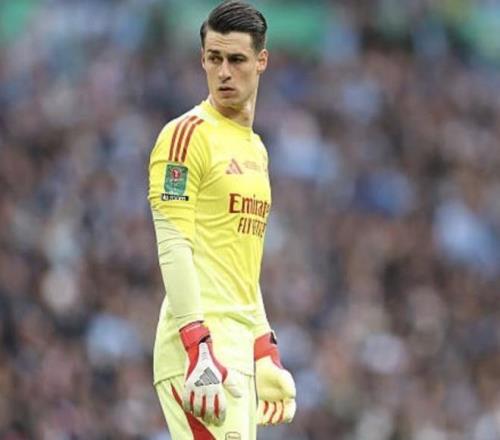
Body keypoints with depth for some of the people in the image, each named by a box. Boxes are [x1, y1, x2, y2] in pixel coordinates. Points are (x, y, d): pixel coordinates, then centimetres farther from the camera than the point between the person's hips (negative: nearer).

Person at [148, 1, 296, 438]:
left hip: (241, 343, 8)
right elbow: (173, 247, -13)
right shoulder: (188, 135, -5)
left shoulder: (256, 149, 21)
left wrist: (266, 350, 21)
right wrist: (197, 346, -22)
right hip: (202, 339, -8)